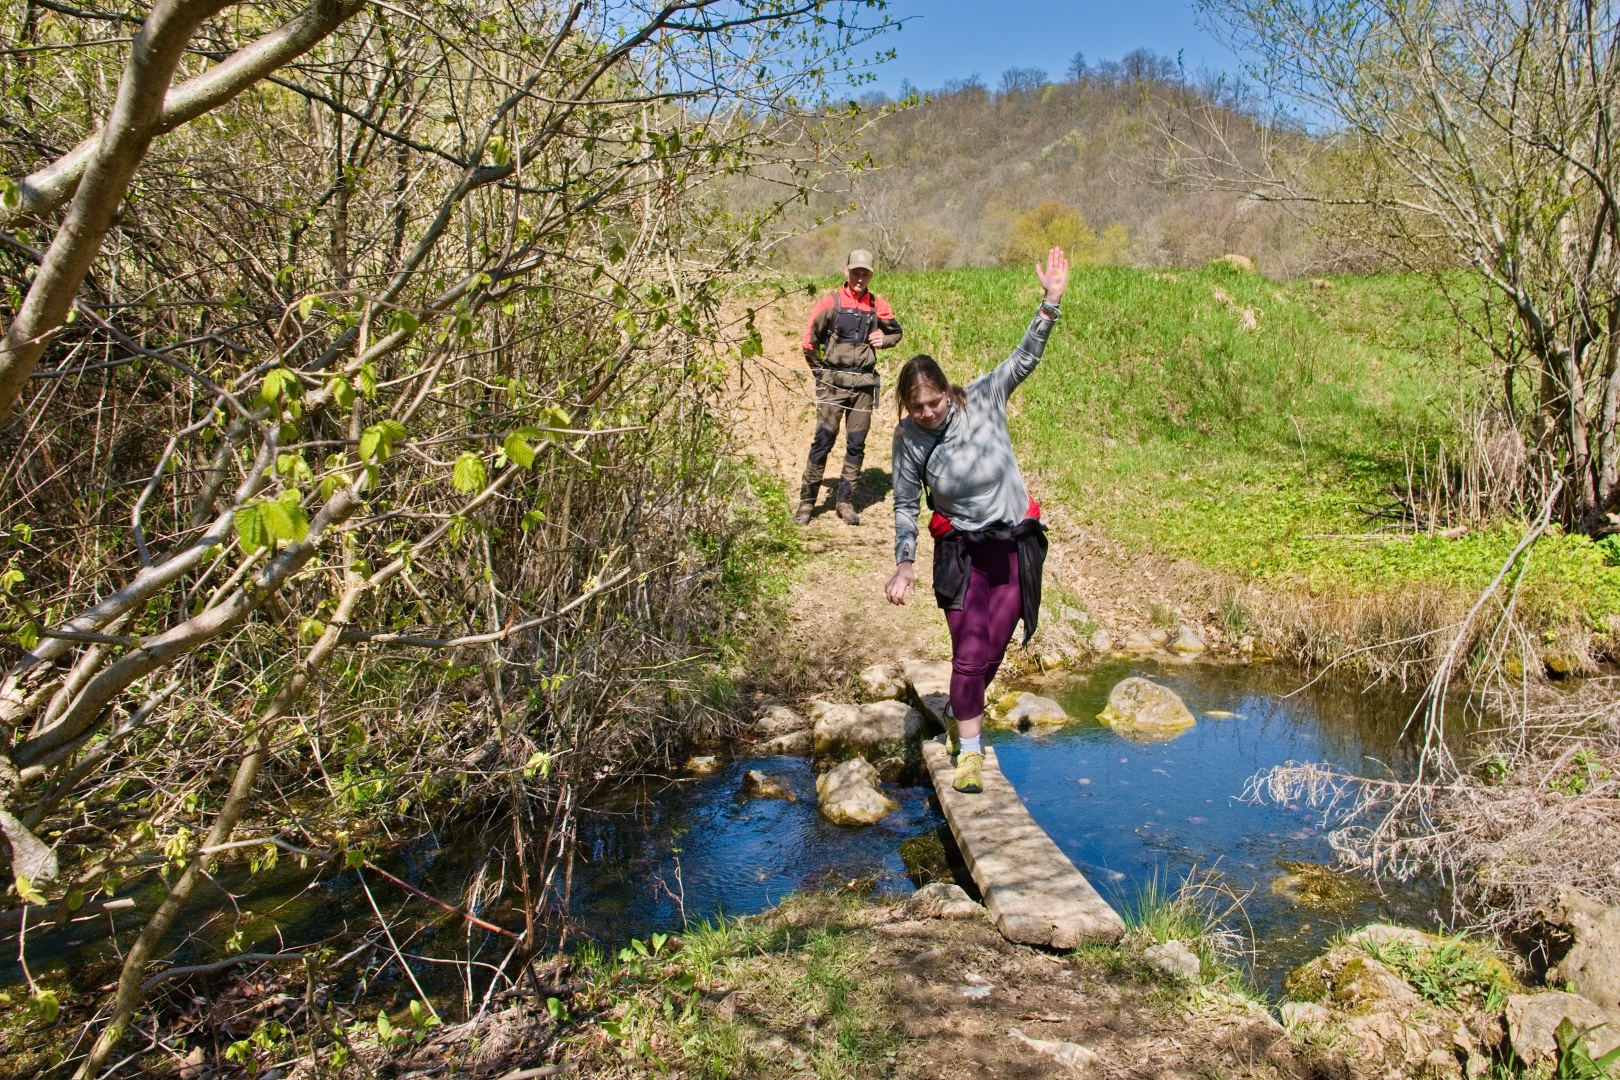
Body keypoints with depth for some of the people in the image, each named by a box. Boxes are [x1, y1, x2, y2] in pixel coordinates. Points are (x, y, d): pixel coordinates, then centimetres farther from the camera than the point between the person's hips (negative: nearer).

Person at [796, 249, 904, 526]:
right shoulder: (831, 303, -3)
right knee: (823, 441, -7)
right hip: (833, 383, -3)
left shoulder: (878, 306, 6)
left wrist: (883, 340, 1)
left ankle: (845, 500, 15)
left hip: (864, 383, 3)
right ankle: (807, 501, 1)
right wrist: (820, 371, 6)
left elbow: (896, 332, 22)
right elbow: (810, 339, 2)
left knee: (856, 444, 5)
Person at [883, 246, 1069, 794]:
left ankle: (963, 714, 38)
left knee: (991, 653, 10)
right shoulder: (908, 439, -10)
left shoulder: (983, 399, -11)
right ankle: (968, 752, 10)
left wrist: (1050, 302, -28)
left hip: (1015, 546, 1)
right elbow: (905, 505, -1)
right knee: (968, 654, -6)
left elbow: (1025, 357, -17)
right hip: (960, 553, -1)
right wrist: (904, 563, -5)